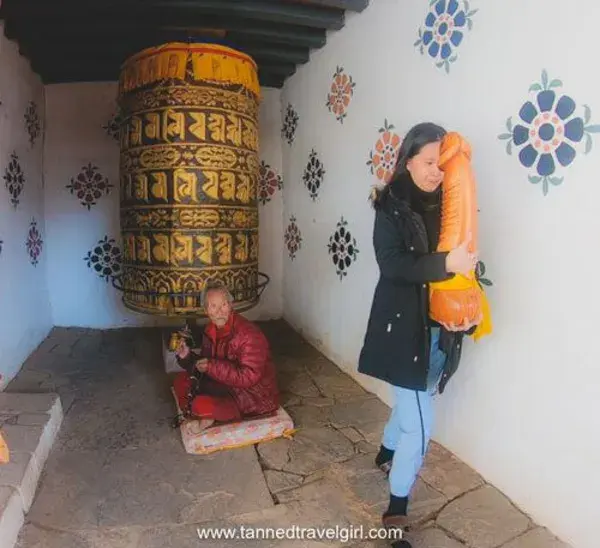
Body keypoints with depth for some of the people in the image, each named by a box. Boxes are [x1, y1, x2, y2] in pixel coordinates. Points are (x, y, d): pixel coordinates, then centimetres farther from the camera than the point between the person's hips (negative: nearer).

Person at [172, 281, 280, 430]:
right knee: (181, 380, 5)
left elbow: (248, 377, -29)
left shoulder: (248, 334, -26)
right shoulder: (211, 330, 0)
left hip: (255, 396, -8)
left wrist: (213, 367, -30)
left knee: (202, 405, -27)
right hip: (227, 384, 8)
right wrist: (187, 356, -13)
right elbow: (205, 365, 6)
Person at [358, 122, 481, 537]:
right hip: (404, 326, -6)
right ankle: (396, 510, 18)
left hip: (440, 327, 6)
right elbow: (392, 264, -21)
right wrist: (446, 264, -31)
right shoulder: (391, 207, -10)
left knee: (414, 399, 24)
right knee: (419, 423, -3)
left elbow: (466, 262, 6)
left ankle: (387, 455, 52)